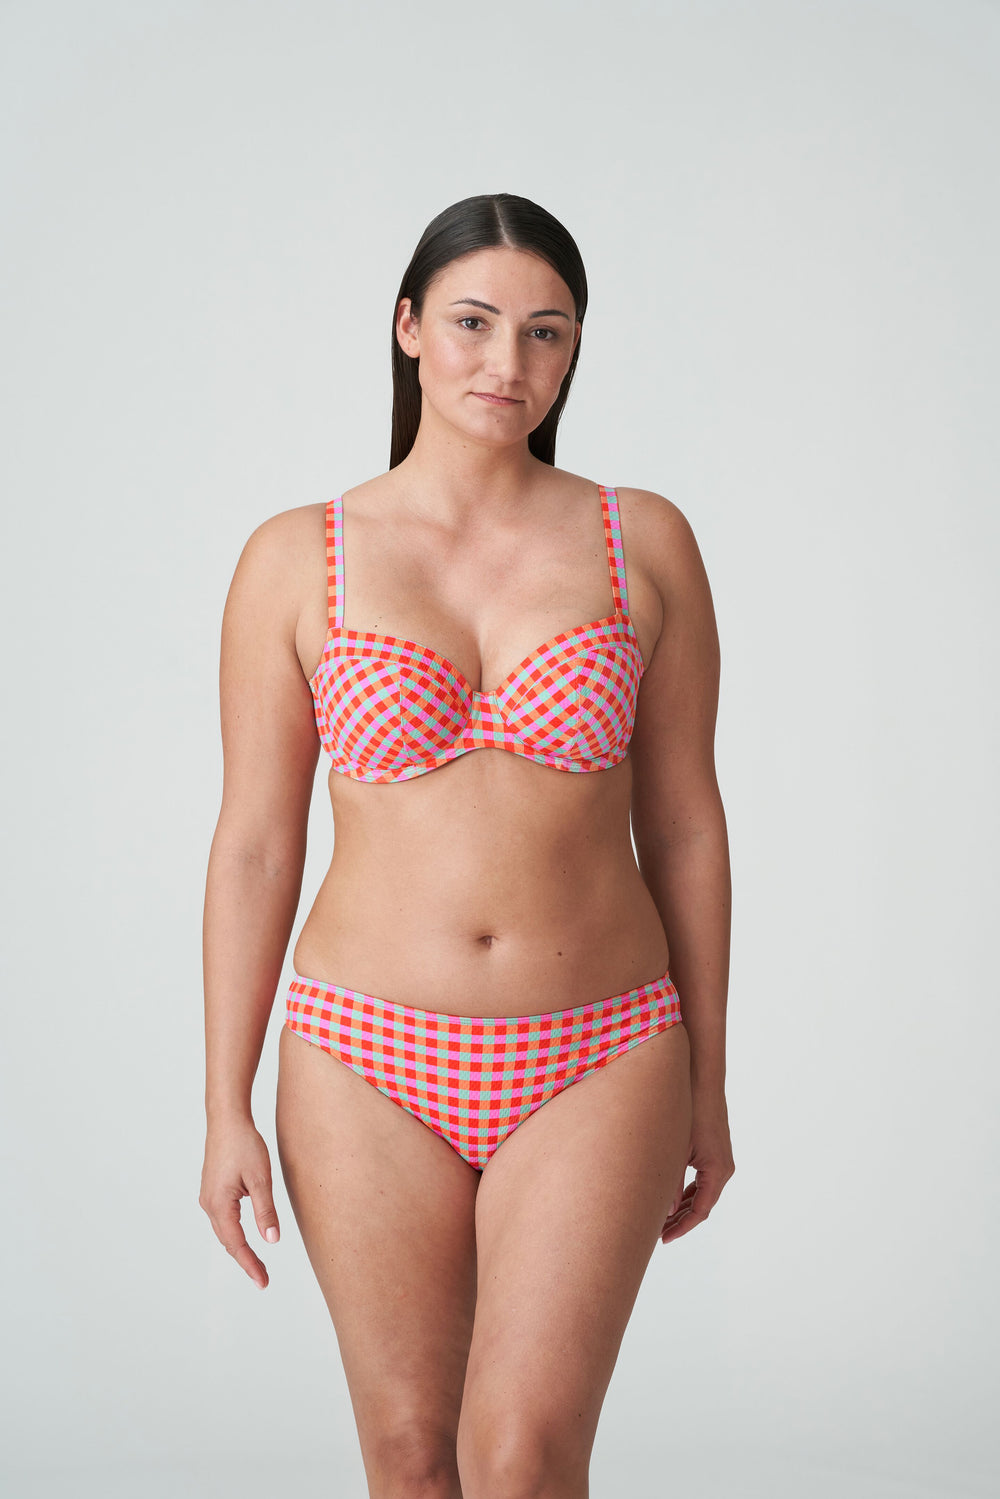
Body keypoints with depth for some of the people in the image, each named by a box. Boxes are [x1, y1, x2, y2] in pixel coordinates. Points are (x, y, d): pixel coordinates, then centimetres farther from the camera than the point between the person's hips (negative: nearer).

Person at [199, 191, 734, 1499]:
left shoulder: (645, 543, -1)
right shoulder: (297, 560, -2)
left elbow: (682, 818, 4)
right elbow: (254, 841, 0)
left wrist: (709, 1083, 6)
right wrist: (226, 1108, -1)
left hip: (594, 1063, 0)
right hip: (372, 1063, 1)